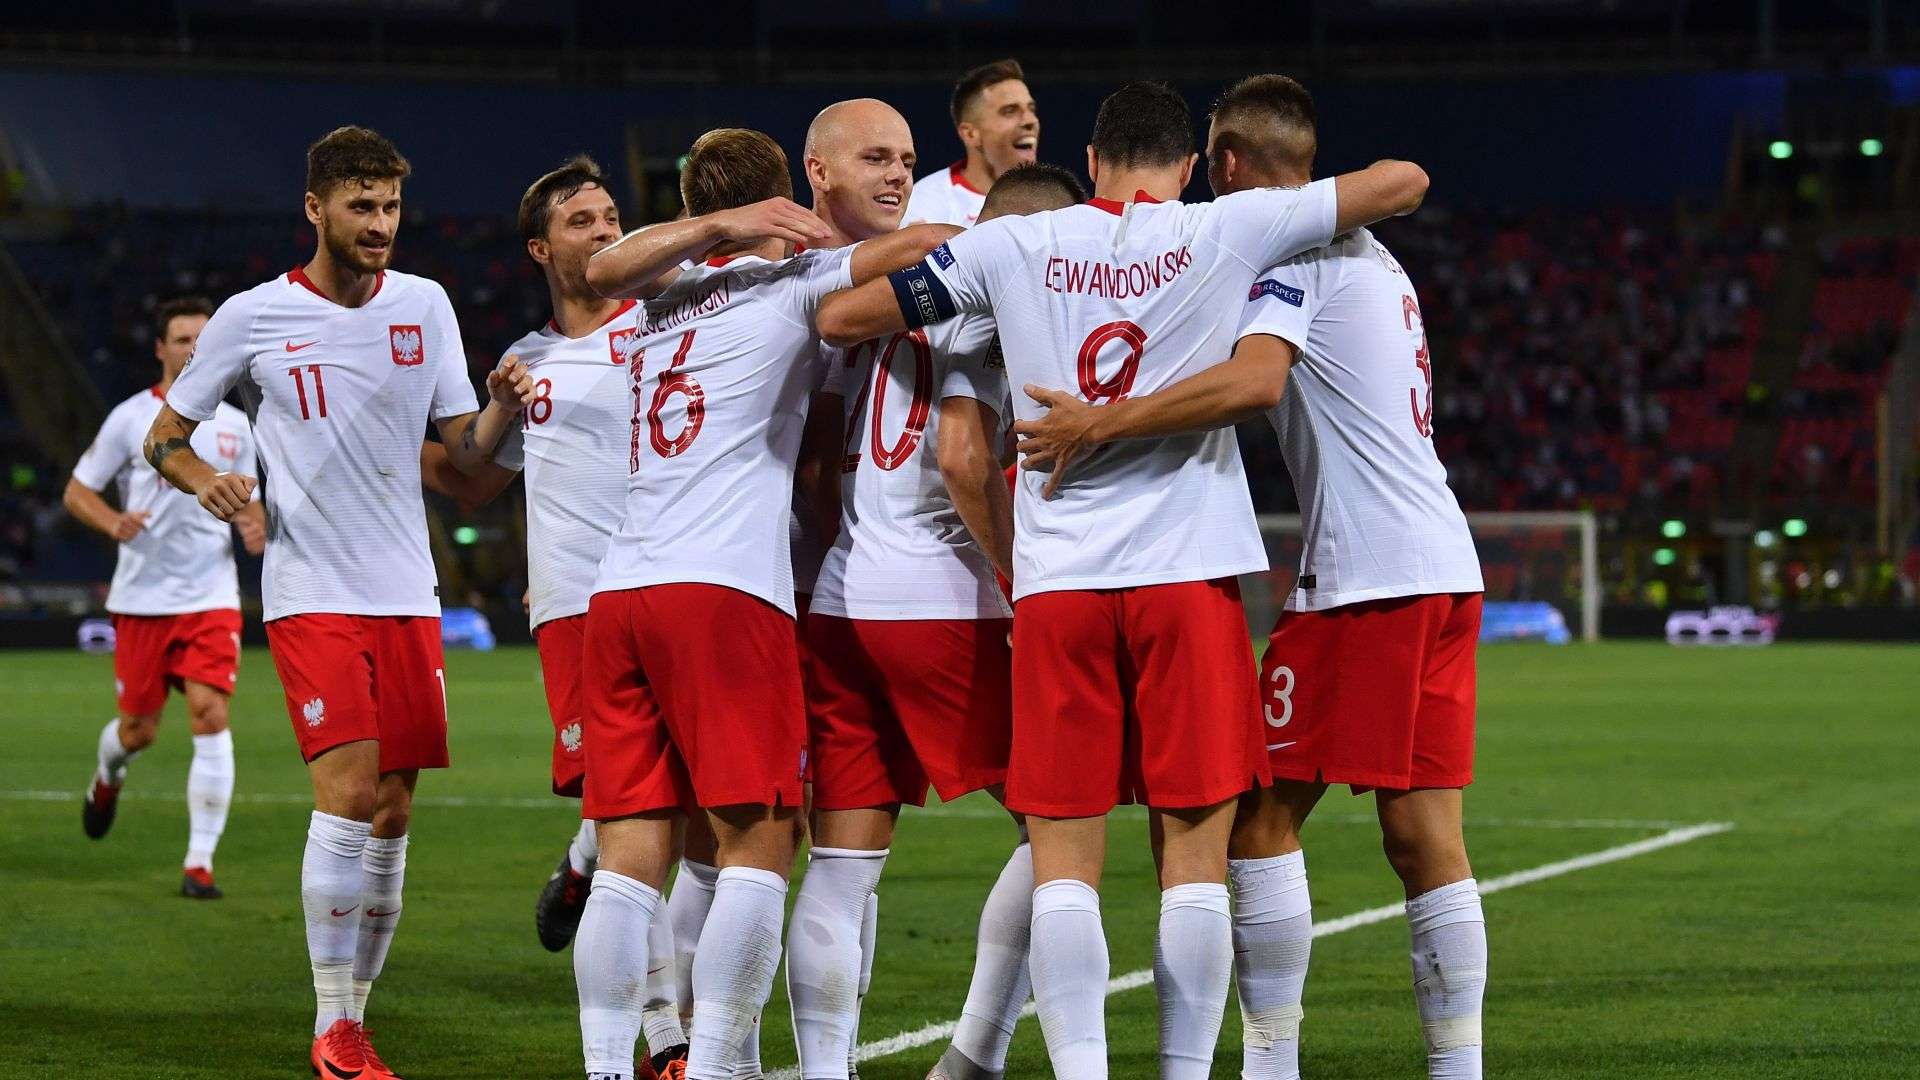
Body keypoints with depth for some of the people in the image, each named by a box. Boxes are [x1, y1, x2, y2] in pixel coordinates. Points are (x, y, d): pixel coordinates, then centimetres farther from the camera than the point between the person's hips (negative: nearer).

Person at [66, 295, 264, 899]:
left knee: (210, 716, -15)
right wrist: (114, 523, -19)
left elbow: (247, 502, 20)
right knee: (138, 729, 6)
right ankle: (109, 774, 46)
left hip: (212, 596, 1)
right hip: (141, 596, -1)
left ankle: (200, 861, -11)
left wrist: (254, 527, -4)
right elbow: (77, 492, 2)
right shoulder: (130, 418, -2)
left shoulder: (234, 426, 8)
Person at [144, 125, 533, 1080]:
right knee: (348, 795, -16)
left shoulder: (424, 307, 8)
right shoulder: (253, 318, -1)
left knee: (389, 819, 4)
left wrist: (500, 407, -12)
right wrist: (202, 476, -13)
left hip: (406, 596, 4)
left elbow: (465, 453, 9)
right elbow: (164, 435, 8)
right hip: (310, 596, -4)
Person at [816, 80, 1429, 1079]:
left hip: (1055, 585, 1)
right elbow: (1404, 181, 9)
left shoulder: (1013, 245, 6)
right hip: (1190, 578, -1)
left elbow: (840, 320, 13)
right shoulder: (1226, 231, 2)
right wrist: (1321, 206, 28)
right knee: (1194, 851, 3)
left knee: (1064, 856, 2)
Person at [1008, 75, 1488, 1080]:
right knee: (1424, 838, 6)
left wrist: (1102, 422, -23)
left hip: (1364, 581, -8)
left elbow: (1255, 380, -25)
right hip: (1441, 567, 8)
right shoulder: (1371, 255, 22)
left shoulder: (1282, 251, -8)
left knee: (1262, 817, -2)